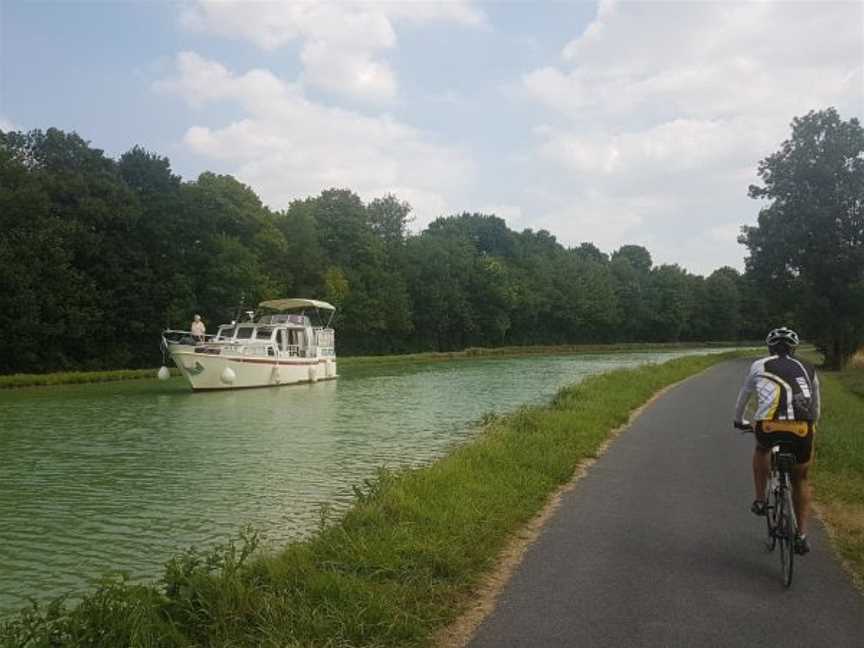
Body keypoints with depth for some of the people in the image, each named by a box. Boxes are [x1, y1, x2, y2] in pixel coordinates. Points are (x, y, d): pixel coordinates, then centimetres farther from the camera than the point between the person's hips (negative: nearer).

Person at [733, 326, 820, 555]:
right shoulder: (808, 369, 25)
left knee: (761, 448, 36)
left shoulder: (760, 365, 20)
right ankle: (802, 535, 22)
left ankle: (760, 500, 31)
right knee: (800, 480, 26)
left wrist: (739, 420, 51)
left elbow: (744, 395, 34)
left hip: (768, 426, -1)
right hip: (802, 430, 2)